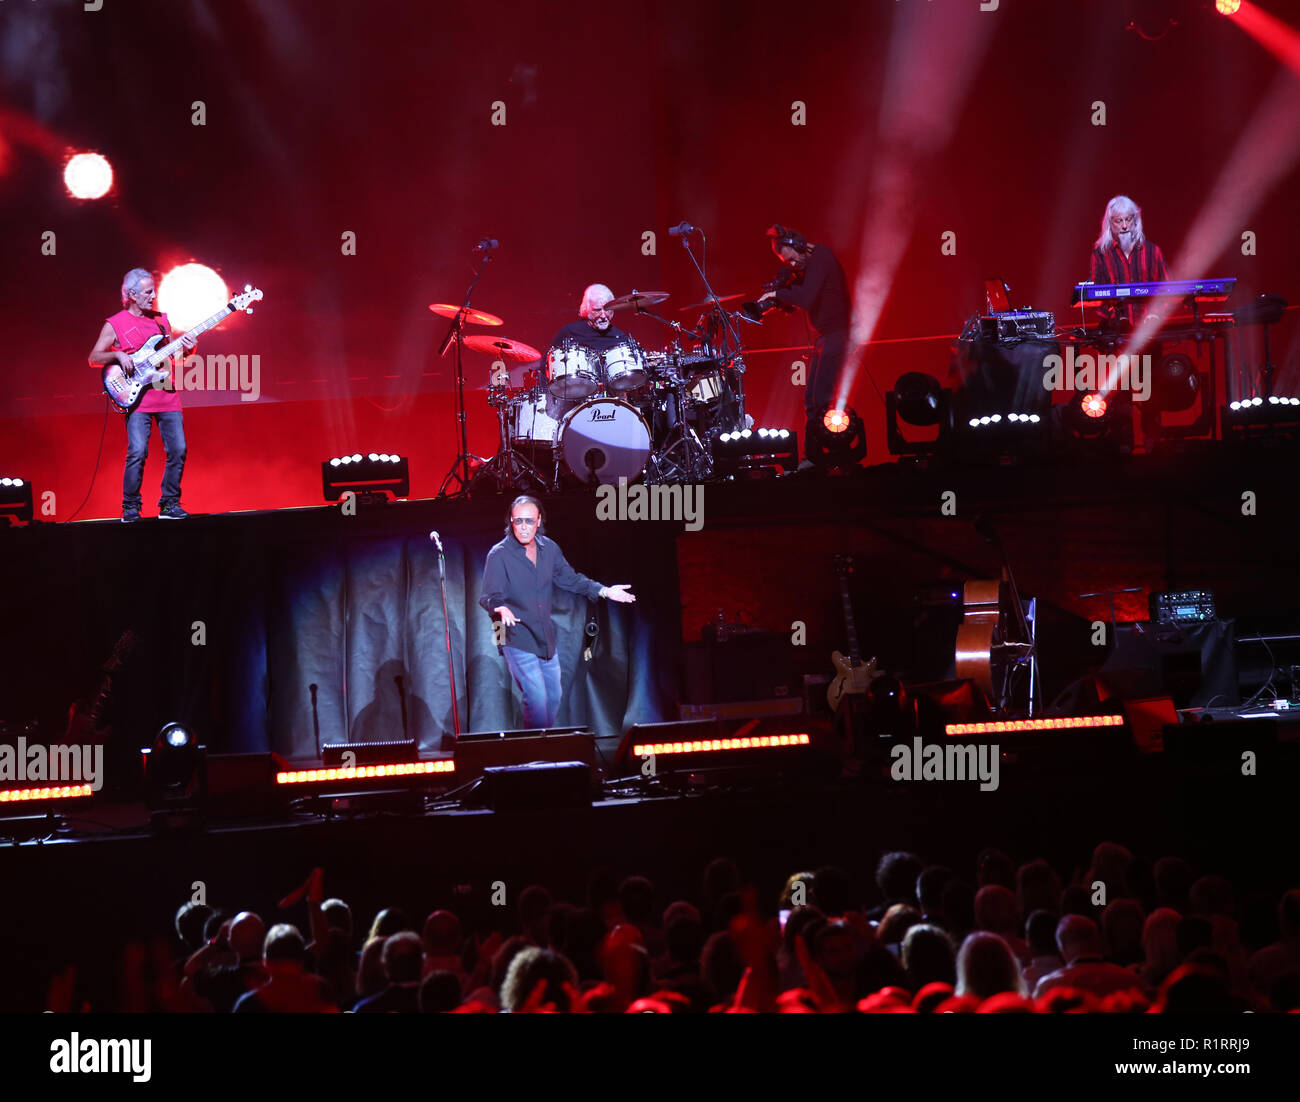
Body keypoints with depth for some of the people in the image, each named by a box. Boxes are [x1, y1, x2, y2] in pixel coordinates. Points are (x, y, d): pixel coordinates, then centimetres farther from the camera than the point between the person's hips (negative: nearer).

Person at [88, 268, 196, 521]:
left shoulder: (161, 320, 16)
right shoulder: (114, 325, 3)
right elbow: (94, 358, 1)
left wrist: (187, 349, 1)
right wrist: (118, 355, -15)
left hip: (167, 395, 5)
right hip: (137, 397, -5)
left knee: (178, 450, -2)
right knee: (138, 452, -15)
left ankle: (169, 504, 10)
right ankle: (130, 509, -4)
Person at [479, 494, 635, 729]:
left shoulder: (549, 548, 4)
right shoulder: (499, 555, -12)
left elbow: (569, 578, 15)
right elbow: (490, 596, -15)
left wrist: (603, 591, 4)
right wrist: (501, 609, -37)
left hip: (546, 639, 6)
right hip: (517, 639, -6)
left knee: (553, 697, 13)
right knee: (536, 698, -13)